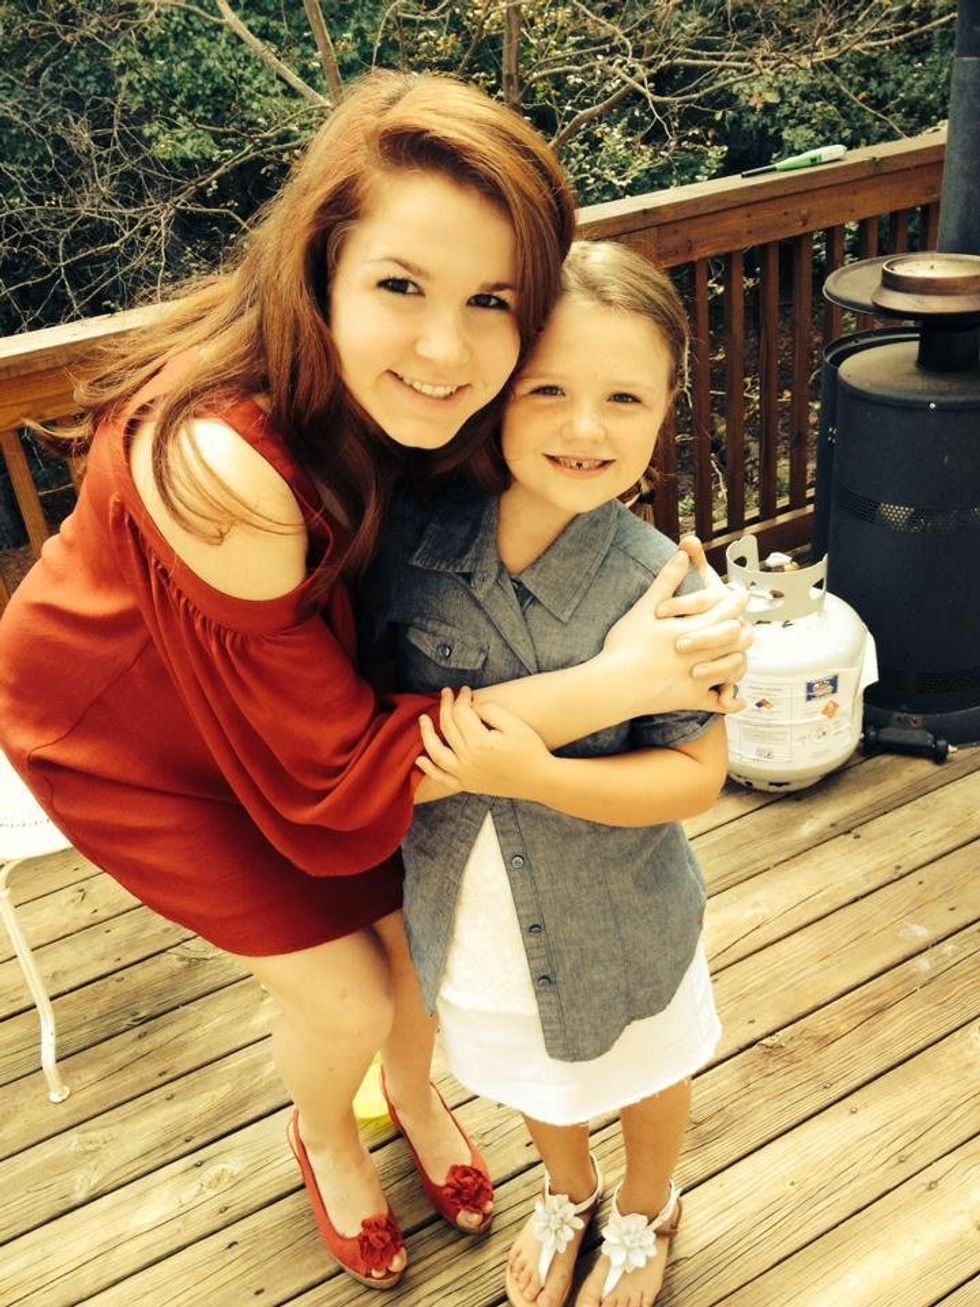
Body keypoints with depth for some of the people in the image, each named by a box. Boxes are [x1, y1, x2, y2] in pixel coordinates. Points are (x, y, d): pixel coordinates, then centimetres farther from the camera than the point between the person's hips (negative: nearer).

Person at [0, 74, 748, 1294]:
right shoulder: (221, 465, -41)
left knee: (426, 927, 9)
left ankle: (416, 1099, 46)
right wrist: (611, 683, -35)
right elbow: (333, 767, -31)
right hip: (126, 727, -5)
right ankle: (325, 1140, 40)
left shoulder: (390, 403, -22)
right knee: (344, 997, 1)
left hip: (318, 678, 5)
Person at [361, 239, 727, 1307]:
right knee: (529, 1071, 31)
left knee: (645, 1071, 28)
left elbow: (696, 776, -22)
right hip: (465, 902, 3)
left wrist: (533, 773, -33)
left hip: (617, 918, -3)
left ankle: (646, 1215, 62)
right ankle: (568, 1193, 65)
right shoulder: (412, 540, -19)